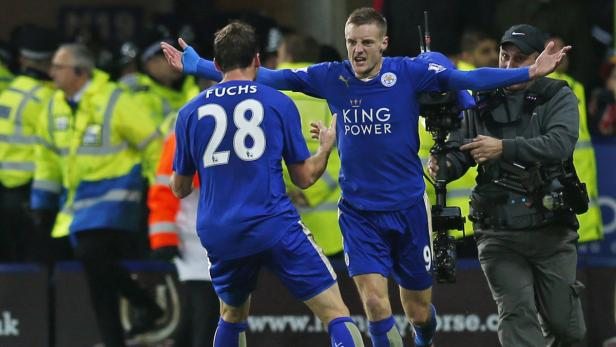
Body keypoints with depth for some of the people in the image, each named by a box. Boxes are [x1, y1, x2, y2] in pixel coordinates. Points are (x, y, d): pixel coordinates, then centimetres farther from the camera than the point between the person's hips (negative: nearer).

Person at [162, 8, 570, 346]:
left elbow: (467, 79, -16)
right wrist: (198, 66, -2)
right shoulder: (332, 77, -3)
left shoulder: (409, 72, -9)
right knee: (375, 303, -14)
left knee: (419, 312, 9)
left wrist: (530, 72, -27)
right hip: (358, 211, 1)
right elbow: (268, 77, 0)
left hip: (407, 207, -1)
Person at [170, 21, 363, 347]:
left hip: (217, 234, 3)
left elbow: (179, 188, 15)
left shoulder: (190, 113, 8)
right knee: (336, 313, -5)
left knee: (232, 317, 27)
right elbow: (305, 176, 7)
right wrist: (326, 146, 27)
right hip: (274, 226, -3)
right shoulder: (278, 103, 2)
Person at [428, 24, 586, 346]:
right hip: (498, 234, 1)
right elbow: (458, 150, 5)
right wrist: (443, 166, -20)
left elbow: (559, 144, -17)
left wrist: (504, 148, -29)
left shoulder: (558, 98, 1)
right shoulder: (482, 103, 9)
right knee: (517, 315, -14)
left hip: (551, 232, -1)